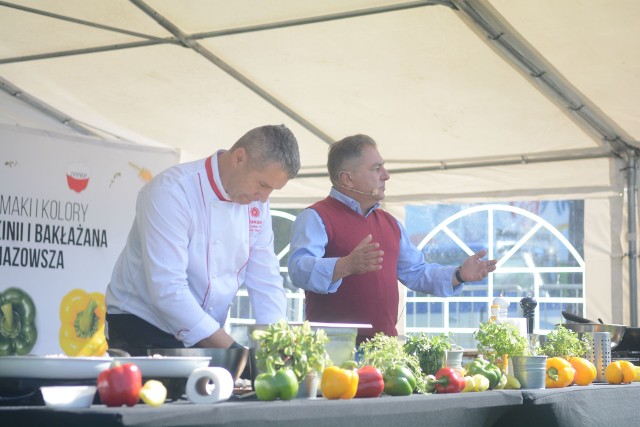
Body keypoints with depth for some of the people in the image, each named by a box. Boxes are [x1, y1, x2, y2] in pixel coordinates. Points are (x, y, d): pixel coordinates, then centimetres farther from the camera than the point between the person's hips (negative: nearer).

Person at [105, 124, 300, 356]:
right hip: (142, 336, -6)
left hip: (206, 341, 6)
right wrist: (232, 349, -28)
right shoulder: (171, 192, -21)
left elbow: (266, 282, 4)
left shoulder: (257, 205, 1)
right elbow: (168, 289, -28)